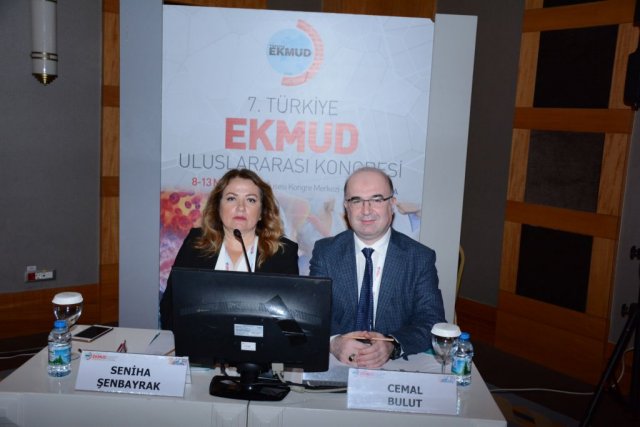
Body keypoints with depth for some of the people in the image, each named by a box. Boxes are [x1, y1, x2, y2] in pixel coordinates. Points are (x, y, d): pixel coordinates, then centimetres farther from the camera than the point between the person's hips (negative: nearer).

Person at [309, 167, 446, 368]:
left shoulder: (421, 258, 1)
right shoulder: (325, 252, 4)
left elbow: (432, 321, -5)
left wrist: (392, 345, -24)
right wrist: (333, 342, -24)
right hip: (334, 366, 2)